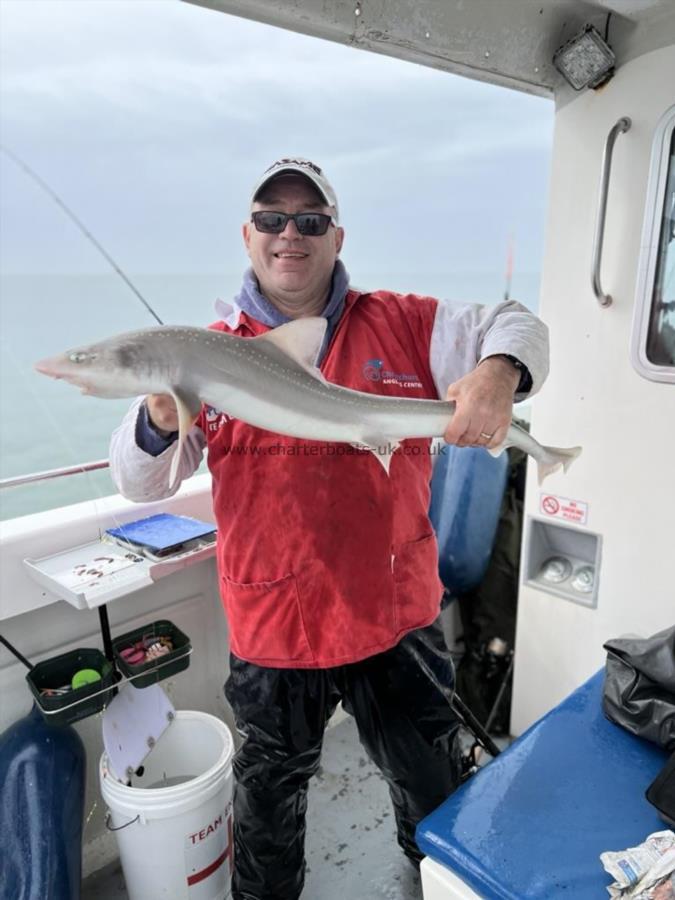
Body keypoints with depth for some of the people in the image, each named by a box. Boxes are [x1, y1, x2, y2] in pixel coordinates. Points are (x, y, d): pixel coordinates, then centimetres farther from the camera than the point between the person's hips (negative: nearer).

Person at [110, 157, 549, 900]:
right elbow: (139, 483, -3)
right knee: (270, 794, 24)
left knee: (430, 783, 26)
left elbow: (516, 327, 1)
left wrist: (497, 374, -23)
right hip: (271, 631, 0)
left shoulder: (401, 325, -2)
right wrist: (160, 420, -27)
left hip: (396, 616, 2)